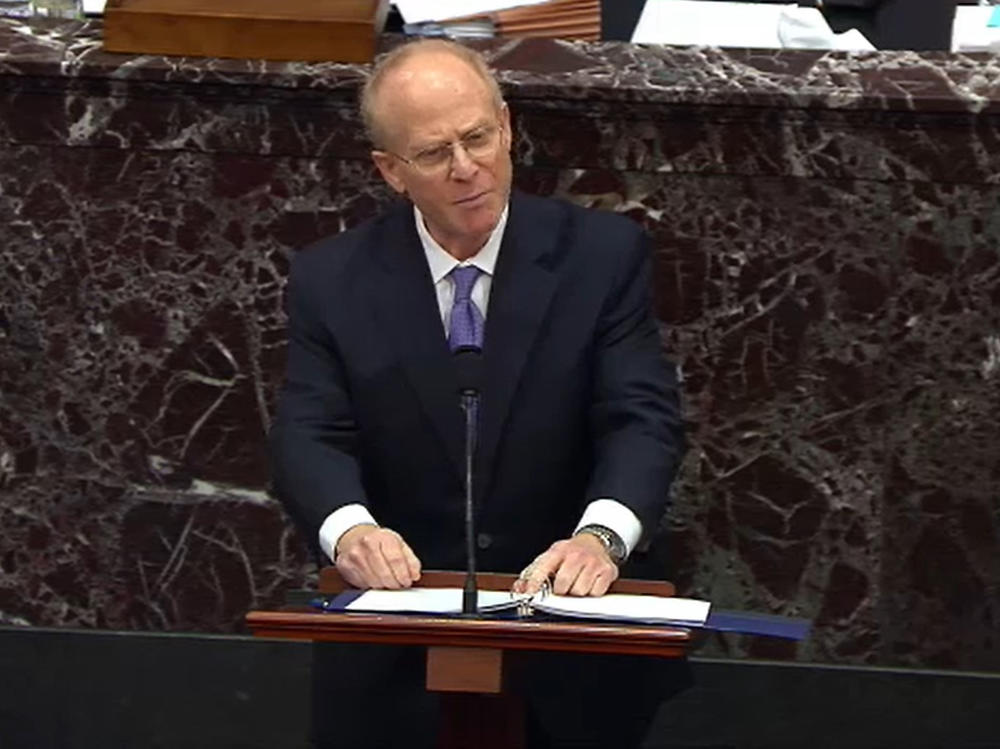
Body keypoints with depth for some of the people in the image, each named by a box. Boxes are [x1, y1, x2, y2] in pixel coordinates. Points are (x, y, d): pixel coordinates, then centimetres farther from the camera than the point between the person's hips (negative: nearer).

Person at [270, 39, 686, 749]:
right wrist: (351, 530, -29)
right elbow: (312, 437, -5)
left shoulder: (604, 254, 0)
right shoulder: (332, 281, 3)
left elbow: (643, 418, -8)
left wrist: (601, 536, -29)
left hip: (561, 599, 0)